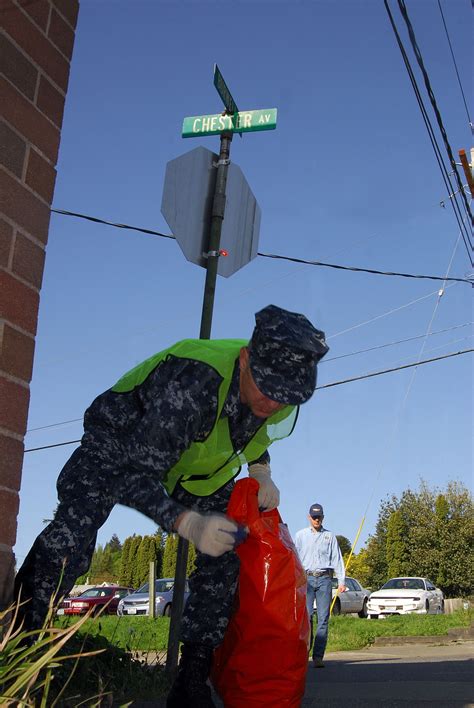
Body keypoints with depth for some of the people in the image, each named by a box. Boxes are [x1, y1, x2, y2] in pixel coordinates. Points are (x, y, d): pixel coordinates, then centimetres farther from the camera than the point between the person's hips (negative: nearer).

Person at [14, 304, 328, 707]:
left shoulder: (283, 387, -20)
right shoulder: (191, 382, -43)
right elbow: (133, 473, -41)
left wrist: (260, 472, -6)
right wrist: (189, 524, -53)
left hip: (195, 469, 6)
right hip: (123, 442, -6)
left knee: (228, 551, -8)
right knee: (71, 533, -29)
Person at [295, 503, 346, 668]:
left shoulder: (329, 536, 16)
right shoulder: (301, 535, 15)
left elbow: (337, 559, 12)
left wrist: (341, 581, 2)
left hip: (325, 579, 1)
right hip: (307, 578, -1)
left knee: (323, 618, -6)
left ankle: (318, 656, -6)